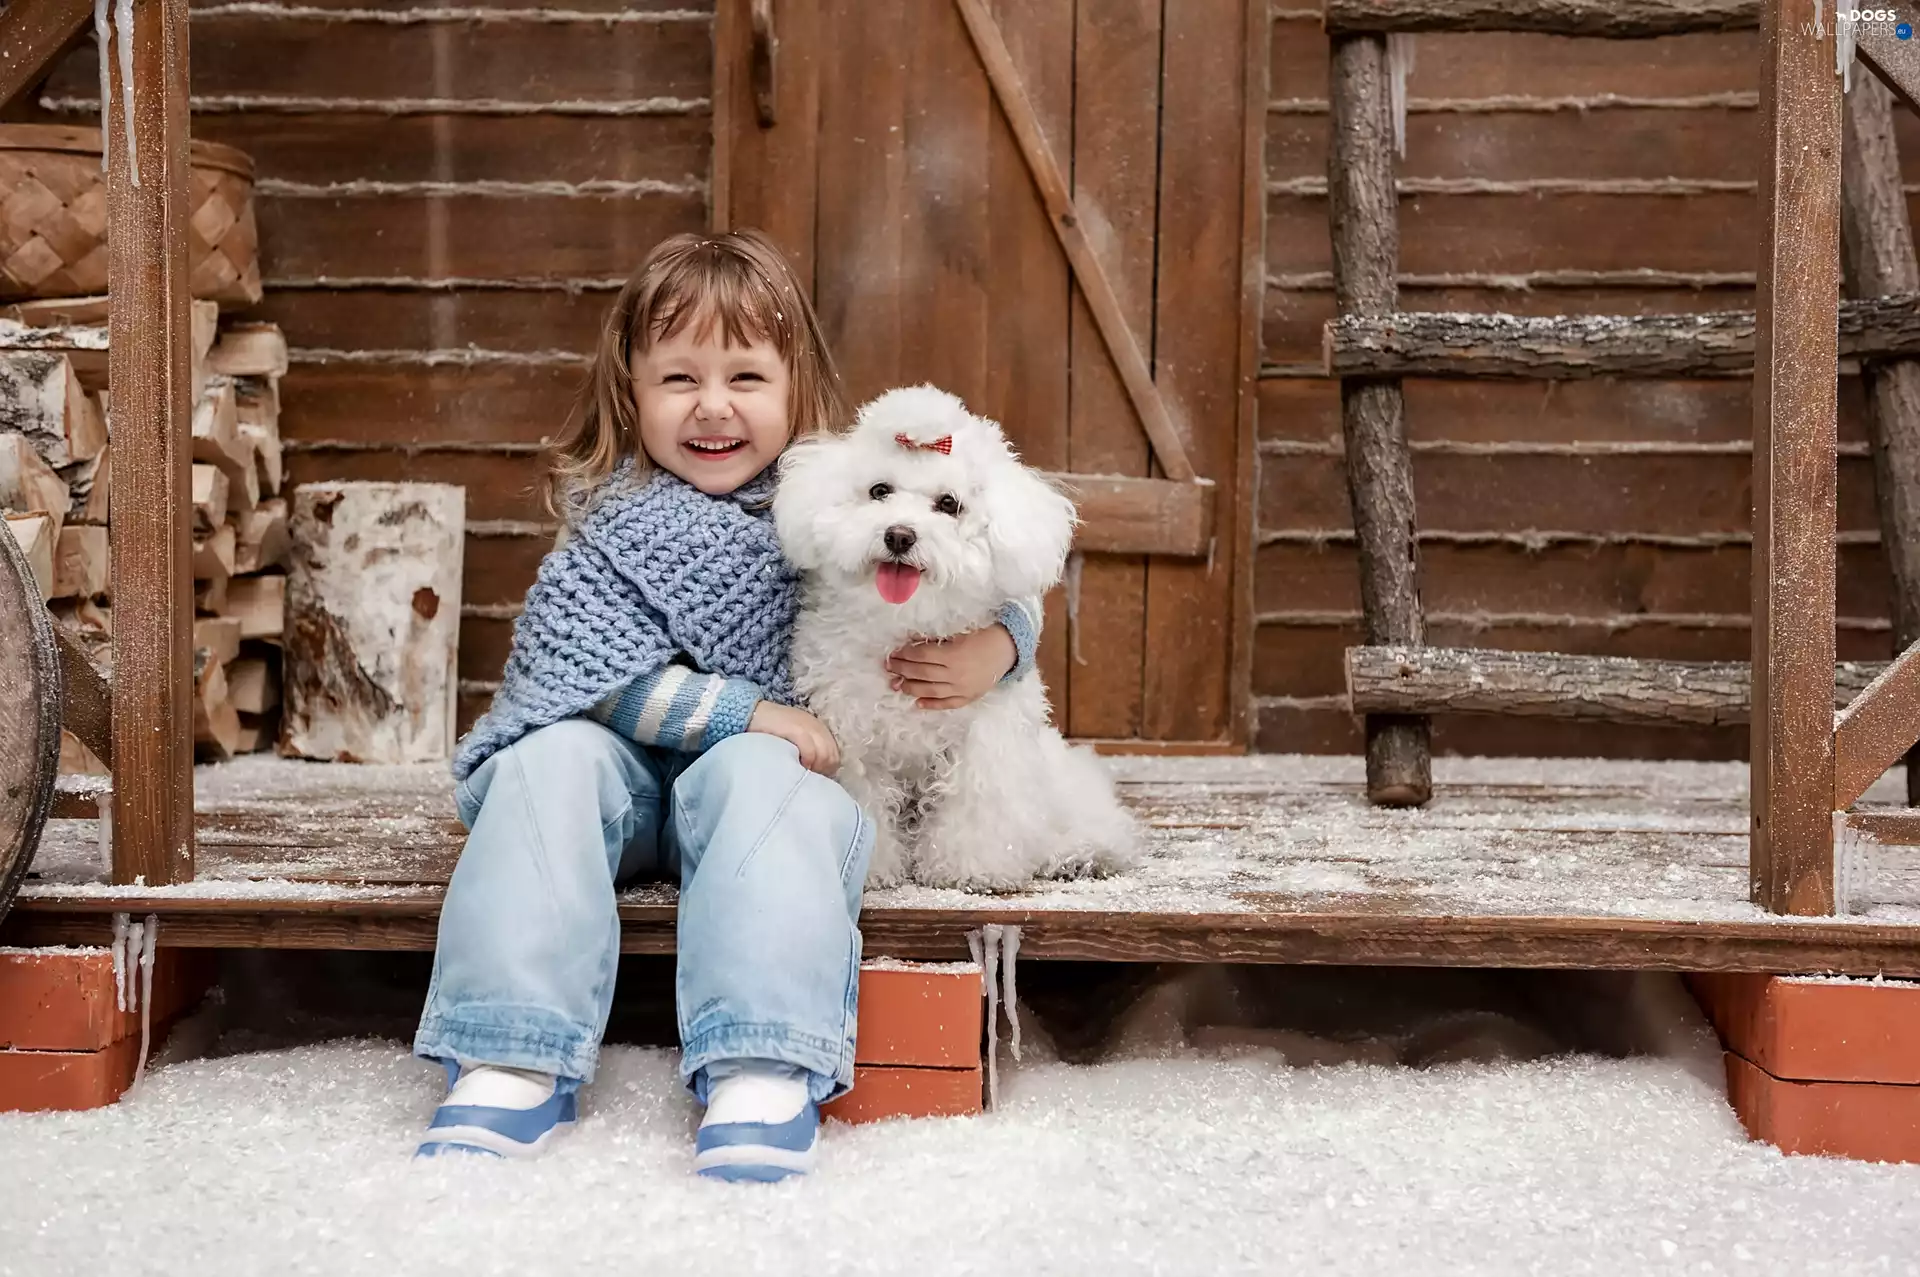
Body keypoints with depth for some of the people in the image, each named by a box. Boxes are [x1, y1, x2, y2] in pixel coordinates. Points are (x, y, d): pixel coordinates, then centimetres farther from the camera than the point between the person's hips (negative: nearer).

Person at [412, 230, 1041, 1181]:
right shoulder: (614, 527, 0)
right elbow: (589, 674, -13)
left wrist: (993, 650, -16)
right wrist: (742, 709, -20)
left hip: (771, 763, -1)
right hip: (628, 772, 1)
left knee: (756, 777, -32)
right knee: (552, 757, -28)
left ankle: (764, 1068, -45)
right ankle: (516, 1057, -33)